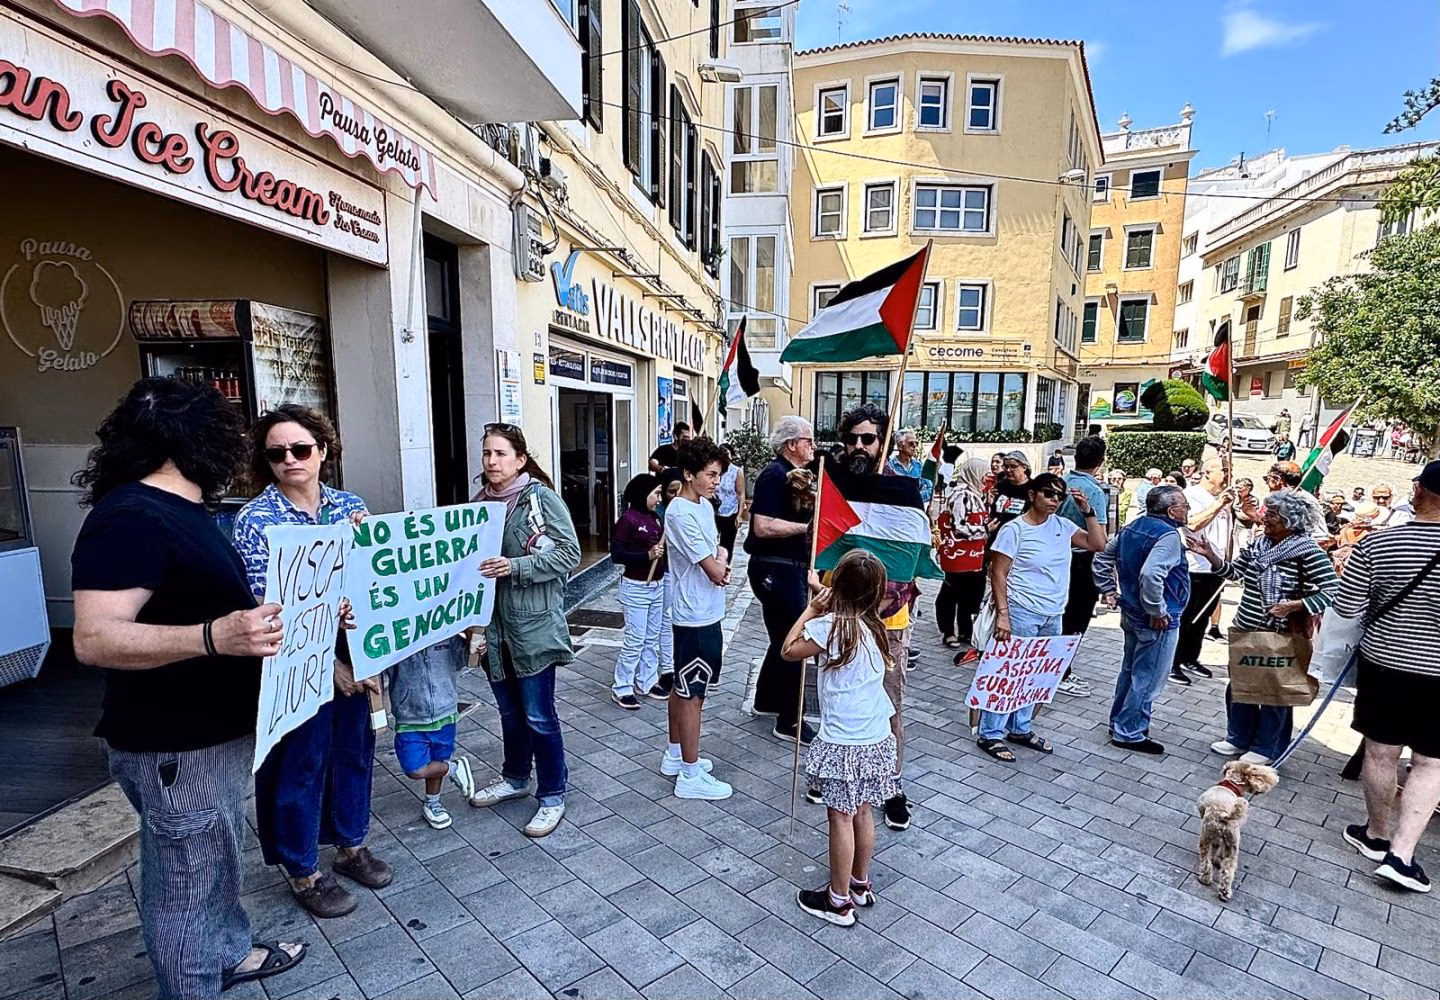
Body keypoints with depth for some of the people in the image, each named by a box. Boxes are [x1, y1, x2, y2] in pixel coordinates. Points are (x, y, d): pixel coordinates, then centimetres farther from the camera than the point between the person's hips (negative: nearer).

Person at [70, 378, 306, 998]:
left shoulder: (181, 511, 8)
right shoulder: (131, 518, -23)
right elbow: (94, 638, -30)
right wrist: (213, 637, -44)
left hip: (216, 731, 10)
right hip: (174, 747, -10)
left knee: (219, 856, 27)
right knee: (185, 883, 9)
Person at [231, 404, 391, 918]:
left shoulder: (351, 505, 1)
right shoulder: (255, 519, -11)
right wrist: (328, 662, -19)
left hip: (355, 653, 5)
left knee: (355, 749, 17)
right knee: (301, 763, 10)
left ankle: (351, 846, 39)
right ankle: (302, 871, 31)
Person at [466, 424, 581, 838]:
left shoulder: (542, 498, -11)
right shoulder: (479, 501, 7)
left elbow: (569, 554, -14)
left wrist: (516, 566, -21)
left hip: (534, 625, -6)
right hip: (494, 625, 6)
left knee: (539, 716, 3)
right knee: (509, 710, 20)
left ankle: (552, 795, 20)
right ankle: (515, 778, 41)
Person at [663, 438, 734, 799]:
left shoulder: (704, 505, 7)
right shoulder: (681, 514, -23)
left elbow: (716, 551, 16)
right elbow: (715, 572, -23)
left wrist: (719, 562, -6)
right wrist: (721, 562, -1)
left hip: (705, 613, 10)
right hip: (696, 617, -10)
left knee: (683, 688, 20)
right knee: (692, 694, 2)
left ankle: (675, 756, 36)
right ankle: (691, 776, 16)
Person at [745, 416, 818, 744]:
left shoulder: (797, 475, 14)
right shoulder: (774, 475, -16)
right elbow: (763, 527, -26)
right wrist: (807, 526, -21)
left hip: (792, 567, 10)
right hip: (775, 569, -10)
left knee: (784, 638, 20)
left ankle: (766, 700, 37)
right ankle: (789, 722, 9)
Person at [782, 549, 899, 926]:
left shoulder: (831, 625, -20)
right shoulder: (873, 626, 0)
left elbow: (789, 651, -8)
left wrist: (810, 610, -2)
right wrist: (823, 611, 8)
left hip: (843, 743, -7)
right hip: (876, 739, 7)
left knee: (840, 817, 7)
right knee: (862, 812, 20)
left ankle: (839, 901, 21)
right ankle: (860, 883, 38)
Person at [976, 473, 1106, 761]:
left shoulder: (1062, 526, 6)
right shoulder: (1015, 529, -11)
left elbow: (1098, 544, 9)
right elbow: (998, 574, -12)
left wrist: (1087, 510, -1)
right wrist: (1002, 614, -19)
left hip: (1053, 616, 7)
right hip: (1022, 614, -6)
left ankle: (1019, 728, 27)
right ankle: (990, 735, 8)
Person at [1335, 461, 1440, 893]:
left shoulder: (1376, 543, -12)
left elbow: (1345, 607, -8)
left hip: (1382, 663, 1)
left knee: (1380, 752, 14)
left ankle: (1376, 834, 30)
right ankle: (1401, 852, 9)